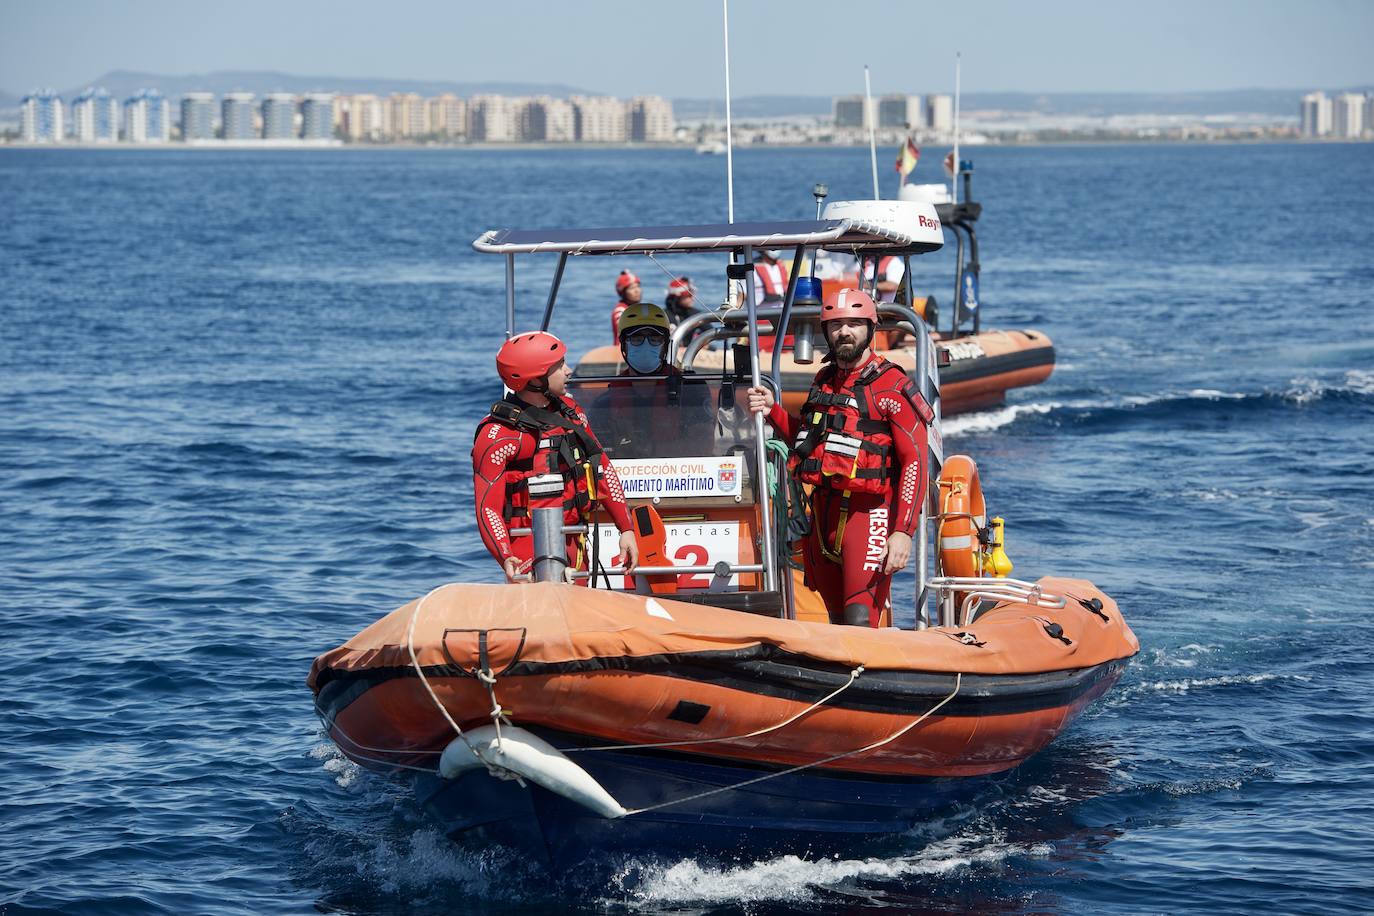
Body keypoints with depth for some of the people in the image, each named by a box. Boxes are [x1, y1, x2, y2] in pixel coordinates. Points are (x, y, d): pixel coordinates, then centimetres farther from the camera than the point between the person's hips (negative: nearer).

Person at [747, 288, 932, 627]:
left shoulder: (892, 387, -8)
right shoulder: (824, 381, 15)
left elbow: (915, 462, -13)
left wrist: (903, 531, -21)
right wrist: (773, 410, 13)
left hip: (867, 514, -7)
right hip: (823, 512, 7)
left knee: (860, 623, -19)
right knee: (838, 622, 12)